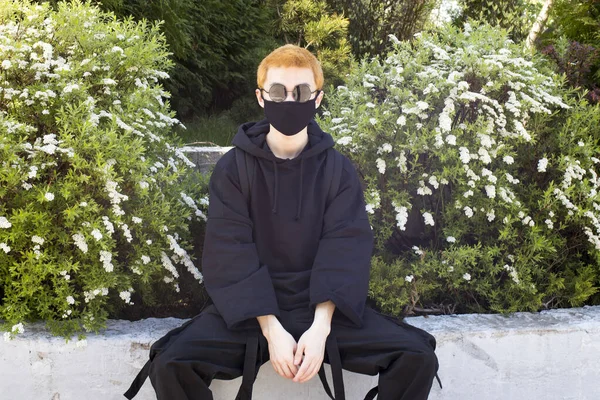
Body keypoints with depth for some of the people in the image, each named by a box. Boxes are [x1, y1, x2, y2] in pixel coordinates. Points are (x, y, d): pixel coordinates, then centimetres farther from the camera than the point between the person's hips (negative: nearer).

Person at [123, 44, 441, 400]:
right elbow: (231, 254, -11)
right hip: (250, 310, -1)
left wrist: (320, 327, -23)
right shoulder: (232, 169, -3)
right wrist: (271, 330, -21)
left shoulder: (340, 171, 0)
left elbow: (344, 252, -9)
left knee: (417, 358, -17)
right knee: (171, 364, -24)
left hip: (323, 308, 1)